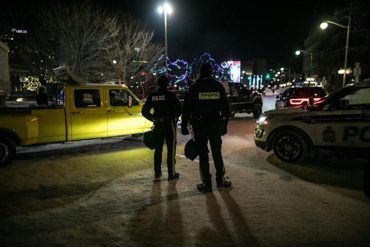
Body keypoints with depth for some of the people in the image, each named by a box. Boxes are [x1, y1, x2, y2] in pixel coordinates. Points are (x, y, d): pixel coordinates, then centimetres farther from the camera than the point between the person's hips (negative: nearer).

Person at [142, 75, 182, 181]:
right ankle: (171, 173, 7)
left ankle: (157, 173, 17)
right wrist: (175, 117, 2)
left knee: (158, 148, 13)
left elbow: (144, 111, 6)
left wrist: (153, 119, 15)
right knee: (171, 149, 3)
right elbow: (179, 108, -16)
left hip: (158, 125, 4)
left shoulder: (152, 96, 4)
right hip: (169, 124, -4)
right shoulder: (170, 95, -9)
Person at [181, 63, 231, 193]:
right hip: (215, 125, 3)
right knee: (217, 152, 14)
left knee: (203, 154, 4)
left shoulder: (194, 88, -6)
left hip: (199, 126, -3)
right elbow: (225, 108, 6)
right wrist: (224, 124, 12)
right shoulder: (219, 87, 3)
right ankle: (220, 180, 23)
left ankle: (206, 184, 9)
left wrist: (184, 126, -1)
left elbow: (186, 109, -7)